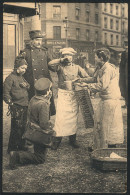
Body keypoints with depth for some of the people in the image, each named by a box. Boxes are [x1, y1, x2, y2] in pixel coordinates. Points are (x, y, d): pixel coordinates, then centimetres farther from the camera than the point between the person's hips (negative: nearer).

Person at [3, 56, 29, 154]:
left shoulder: (22, 77, 14)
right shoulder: (10, 78, -10)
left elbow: (28, 88, 22)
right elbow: (6, 93, -12)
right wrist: (11, 103, -14)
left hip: (25, 107, 8)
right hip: (17, 108, -7)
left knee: (23, 127, 14)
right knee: (16, 128, -2)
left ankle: (21, 146, 28)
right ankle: (12, 149, 10)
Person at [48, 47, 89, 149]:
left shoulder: (77, 67, 9)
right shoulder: (60, 67, 2)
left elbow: (87, 77, 8)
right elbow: (50, 64, -16)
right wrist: (61, 60, -14)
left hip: (74, 94, 2)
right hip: (63, 94, -2)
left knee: (73, 116, 7)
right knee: (60, 116, -8)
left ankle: (73, 139, 18)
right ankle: (57, 139, 1)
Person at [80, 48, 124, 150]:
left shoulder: (108, 69, -20)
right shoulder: (101, 68, 10)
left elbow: (102, 86, -26)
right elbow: (94, 78, 24)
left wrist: (88, 85, -16)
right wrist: (81, 80, 18)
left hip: (111, 100, -10)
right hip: (105, 99, 10)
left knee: (107, 124, -1)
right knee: (100, 122, 16)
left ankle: (111, 146, 11)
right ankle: (98, 145, 28)